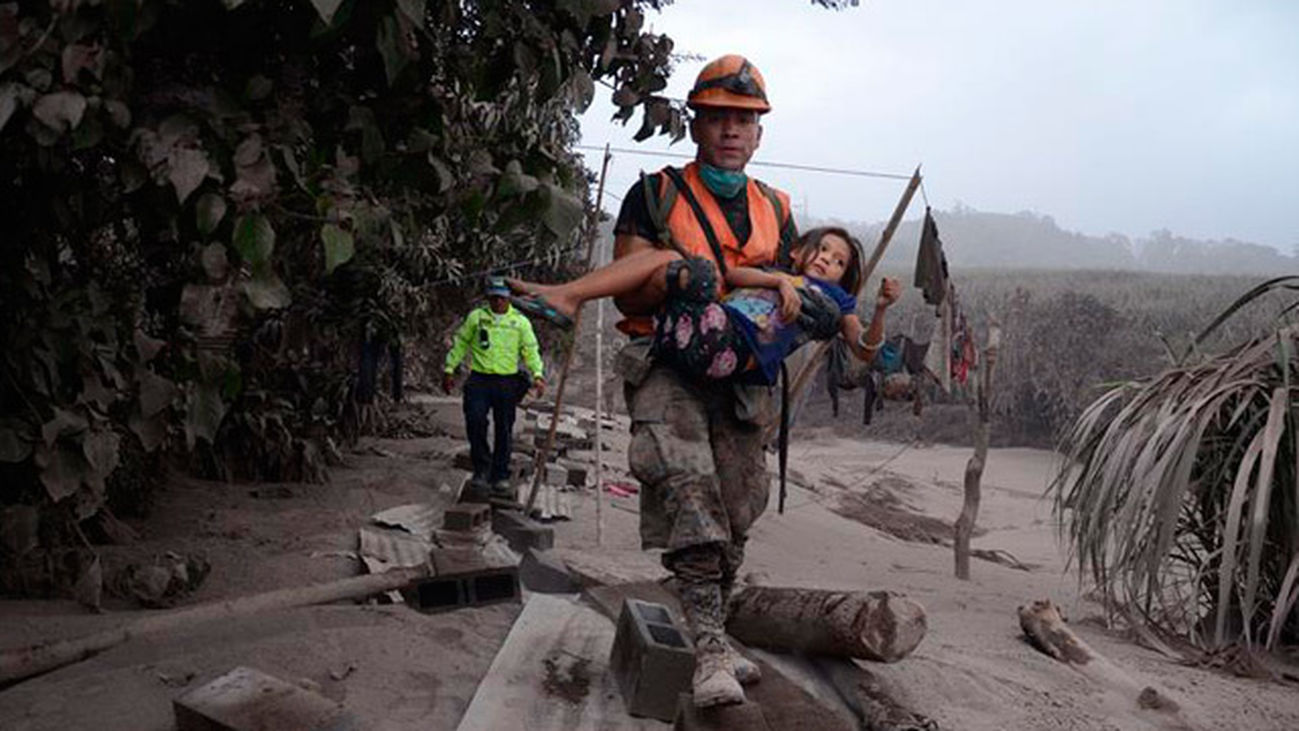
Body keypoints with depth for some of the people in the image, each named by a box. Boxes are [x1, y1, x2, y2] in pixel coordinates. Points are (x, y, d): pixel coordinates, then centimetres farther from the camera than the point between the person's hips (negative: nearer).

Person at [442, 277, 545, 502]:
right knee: (475, 421, -17)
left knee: (504, 430, 4)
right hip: (479, 379, -1)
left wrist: (537, 374, -6)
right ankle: (482, 469, -2)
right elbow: (460, 343, 12)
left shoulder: (520, 322, 8)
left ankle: (500, 477, 14)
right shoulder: (476, 317, 7)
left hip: (507, 382, 1)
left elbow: (531, 350, 8)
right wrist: (449, 369, 7)